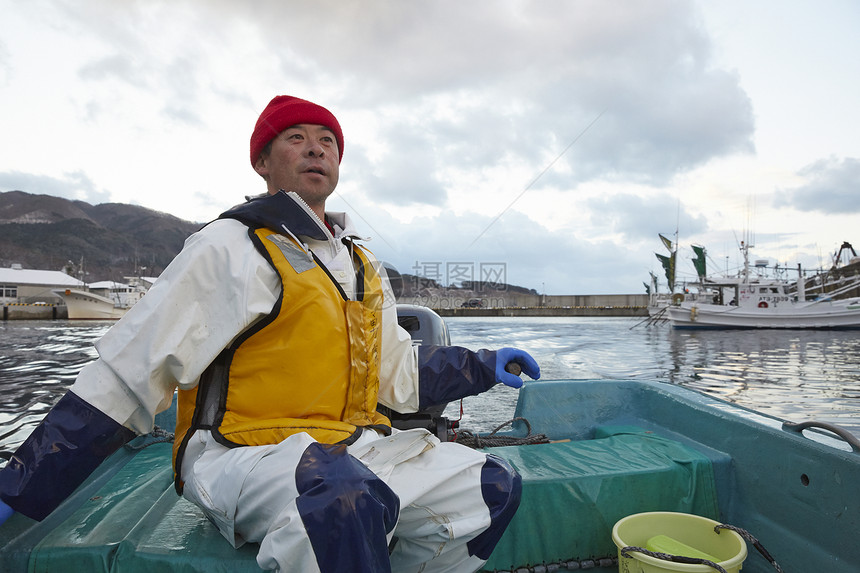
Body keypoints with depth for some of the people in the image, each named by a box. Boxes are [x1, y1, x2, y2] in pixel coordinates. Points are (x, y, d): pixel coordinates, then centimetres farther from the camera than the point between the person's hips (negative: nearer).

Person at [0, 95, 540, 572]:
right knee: (345, 498, -38)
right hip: (241, 454, -6)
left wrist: (485, 367, 17)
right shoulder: (231, 247, -5)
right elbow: (125, 378, -6)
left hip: (351, 448, 7)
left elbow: (399, 372, 21)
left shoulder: (363, 266, 16)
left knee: (493, 485, -4)